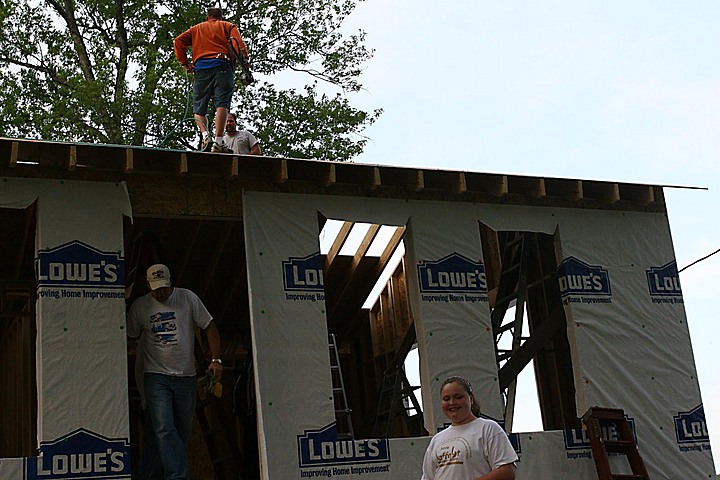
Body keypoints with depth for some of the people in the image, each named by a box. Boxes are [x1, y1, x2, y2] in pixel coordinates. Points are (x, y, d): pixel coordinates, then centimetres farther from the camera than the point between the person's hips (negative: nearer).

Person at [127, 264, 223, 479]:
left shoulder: (188, 298, 0)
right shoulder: (139, 306, 2)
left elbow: (210, 327, 4)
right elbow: (131, 338, 12)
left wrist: (216, 359, -6)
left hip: (186, 375, 1)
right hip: (156, 377, -1)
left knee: (183, 431, 7)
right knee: (164, 429, -14)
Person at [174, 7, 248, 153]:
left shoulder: (196, 28, 28)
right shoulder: (228, 26, 21)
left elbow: (178, 41, 13)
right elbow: (238, 43, 0)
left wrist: (185, 63, 13)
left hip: (201, 69, 2)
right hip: (222, 67, -2)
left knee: (199, 107, 8)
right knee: (222, 104, -12)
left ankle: (204, 134, -18)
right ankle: (218, 142, -27)